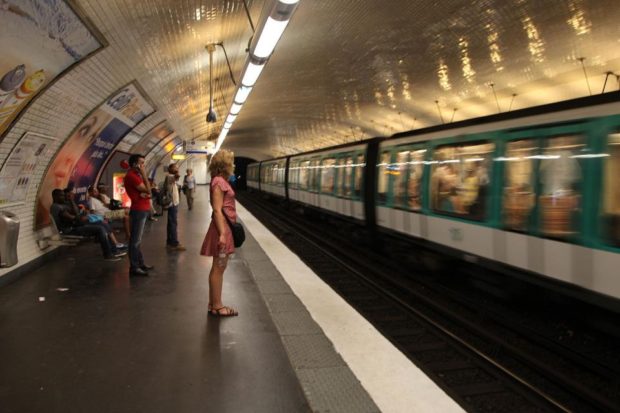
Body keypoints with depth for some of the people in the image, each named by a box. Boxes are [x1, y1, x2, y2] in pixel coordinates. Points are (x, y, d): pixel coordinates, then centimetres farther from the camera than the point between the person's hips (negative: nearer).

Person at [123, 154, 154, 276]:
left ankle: (140, 263, 24)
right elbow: (148, 190, -18)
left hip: (142, 210, 10)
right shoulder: (131, 176, -15)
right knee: (135, 240, -6)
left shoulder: (136, 175, 16)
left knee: (137, 239, 16)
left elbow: (146, 192, 15)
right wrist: (144, 175, -13)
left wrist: (145, 194, -7)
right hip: (138, 211, -10)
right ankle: (134, 267, -2)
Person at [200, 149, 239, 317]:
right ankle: (217, 306, 4)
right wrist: (222, 233, -25)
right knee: (218, 268, -3)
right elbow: (217, 210, -21)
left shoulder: (222, 180, 15)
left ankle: (214, 304, 22)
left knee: (218, 268, 14)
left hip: (225, 227, 10)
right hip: (222, 227, -10)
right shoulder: (219, 181, -15)